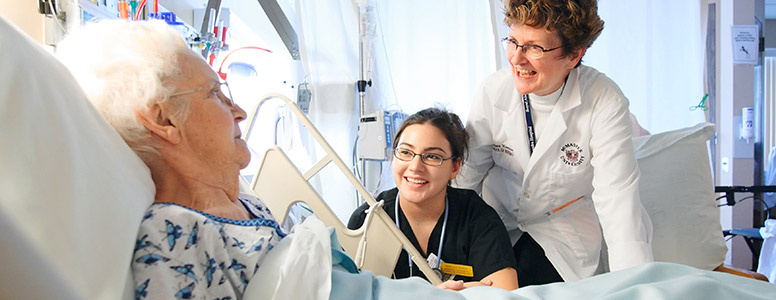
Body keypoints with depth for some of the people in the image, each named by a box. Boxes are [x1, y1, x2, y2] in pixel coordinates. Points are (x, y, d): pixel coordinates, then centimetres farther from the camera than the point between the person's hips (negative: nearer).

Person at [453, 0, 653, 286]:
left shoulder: (605, 102, -21)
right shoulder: (493, 90, -13)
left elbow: (617, 197, -22)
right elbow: (468, 171, -1)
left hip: (564, 238, -2)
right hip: (497, 224, 3)